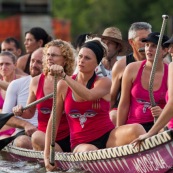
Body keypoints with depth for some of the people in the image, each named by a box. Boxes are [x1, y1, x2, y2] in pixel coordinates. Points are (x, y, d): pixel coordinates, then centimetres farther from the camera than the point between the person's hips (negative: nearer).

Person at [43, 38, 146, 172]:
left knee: (135, 129, -31)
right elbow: (54, 120, 6)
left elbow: (89, 95, -24)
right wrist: (47, 154, 0)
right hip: (81, 144, 0)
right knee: (89, 151, -40)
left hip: (107, 137, 0)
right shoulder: (64, 86, 4)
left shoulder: (104, 83, 1)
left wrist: (64, 76, -29)